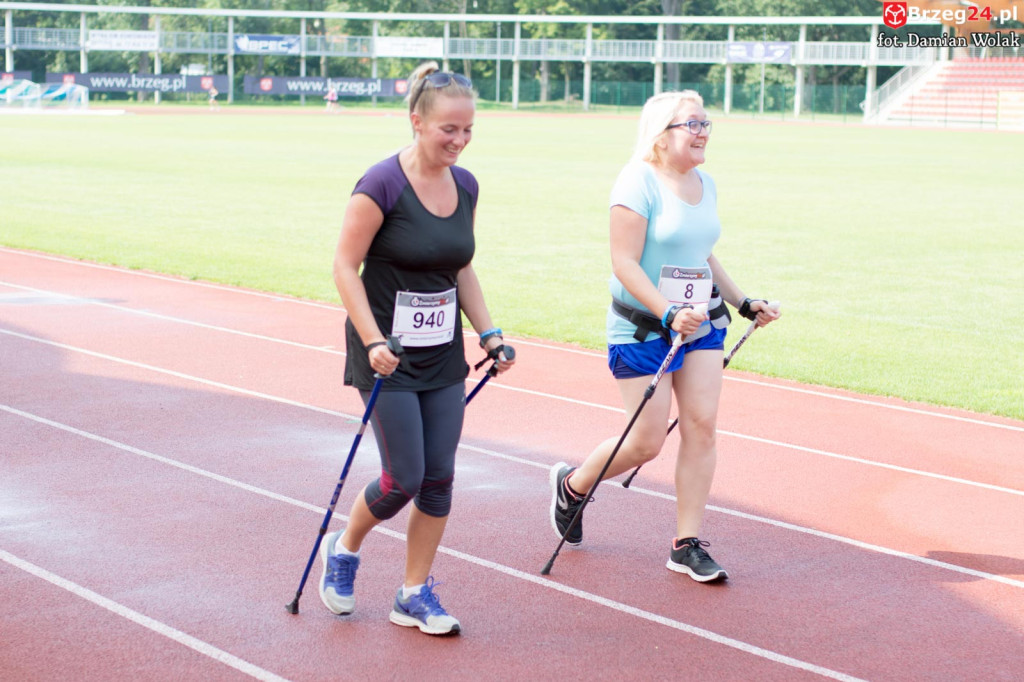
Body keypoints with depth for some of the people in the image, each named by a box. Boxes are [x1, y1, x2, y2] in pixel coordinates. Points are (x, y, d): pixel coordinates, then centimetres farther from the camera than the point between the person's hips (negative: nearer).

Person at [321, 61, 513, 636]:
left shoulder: (466, 186, 4)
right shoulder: (382, 185, -16)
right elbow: (345, 266, -12)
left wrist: (489, 334, 9)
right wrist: (373, 341, -19)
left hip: (444, 356, 6)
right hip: (389, 356, -6)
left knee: (440, 477, 4)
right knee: (405, 478, -5)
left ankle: (416, 593, 18)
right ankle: (344, 549, 24)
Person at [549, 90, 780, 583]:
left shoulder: (705, 183, 10)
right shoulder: (639, 181, -14)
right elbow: (625, 263, -18)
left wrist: (744, 303, 19)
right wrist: (669, 315, -27)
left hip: (702, 324, 7)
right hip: (643, 328, -7)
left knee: (701, 426, -3)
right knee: (647, 442, -3)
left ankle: (686, 545, 6)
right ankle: (572, 485, 26)